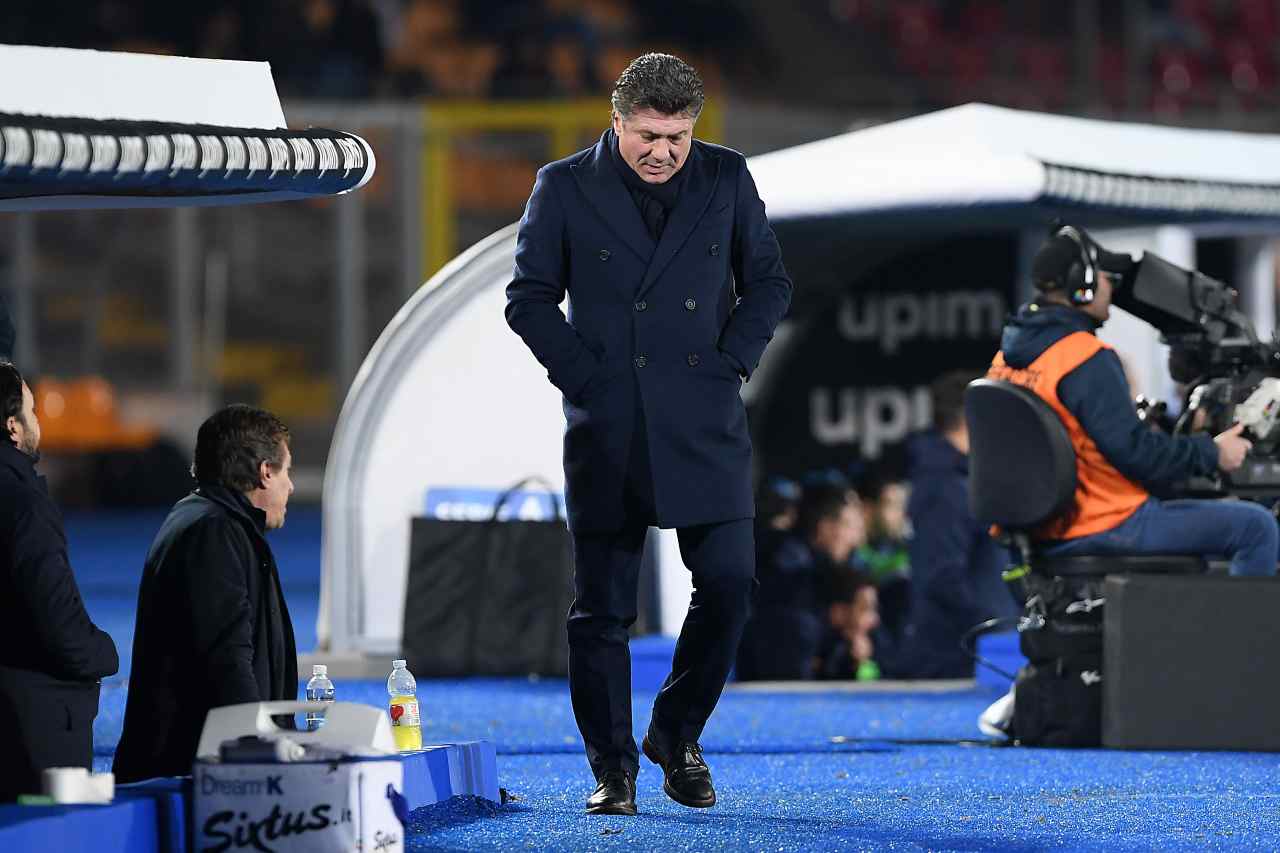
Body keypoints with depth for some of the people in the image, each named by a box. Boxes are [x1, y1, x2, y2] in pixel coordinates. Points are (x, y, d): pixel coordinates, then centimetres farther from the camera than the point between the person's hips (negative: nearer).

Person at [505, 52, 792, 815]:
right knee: (602, 607, 0)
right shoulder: (566, 187, 0)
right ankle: (613, 768, 9)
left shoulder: (726, 179, 5)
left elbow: (769, 283, 12)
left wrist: (730, 363, -1)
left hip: (703, 428, 1)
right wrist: (583, 376, -6)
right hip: (607, 431, -1)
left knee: (729, 585, -5)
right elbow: (530, 298, 4)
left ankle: (677, 736, 15)